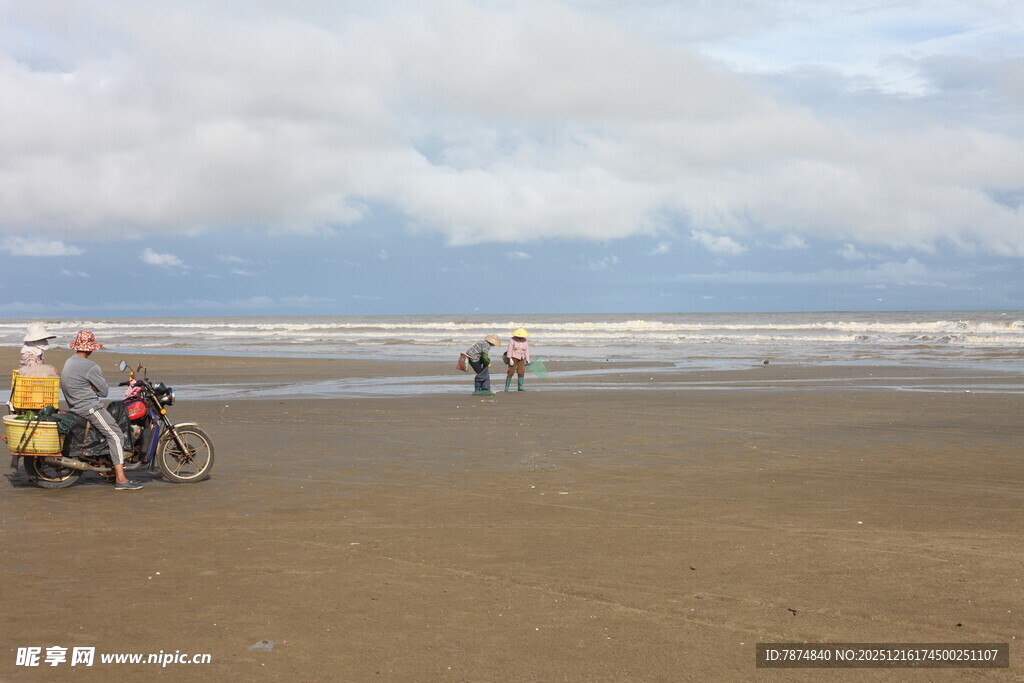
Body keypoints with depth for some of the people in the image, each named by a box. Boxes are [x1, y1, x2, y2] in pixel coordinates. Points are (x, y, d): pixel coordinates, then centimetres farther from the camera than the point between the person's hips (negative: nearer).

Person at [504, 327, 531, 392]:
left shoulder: (525, 341, 1)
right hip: (513, 357, -4)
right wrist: (510, 359, -22)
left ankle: (520, 387, 2)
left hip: (521, 359, 4)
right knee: (511, 372, -11)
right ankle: (506, 387, -4)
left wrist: (527, 360, -2)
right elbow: (509, 350, -16)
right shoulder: (512, 340, -13)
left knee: (521, 372, -5)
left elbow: (526, 350, 3)